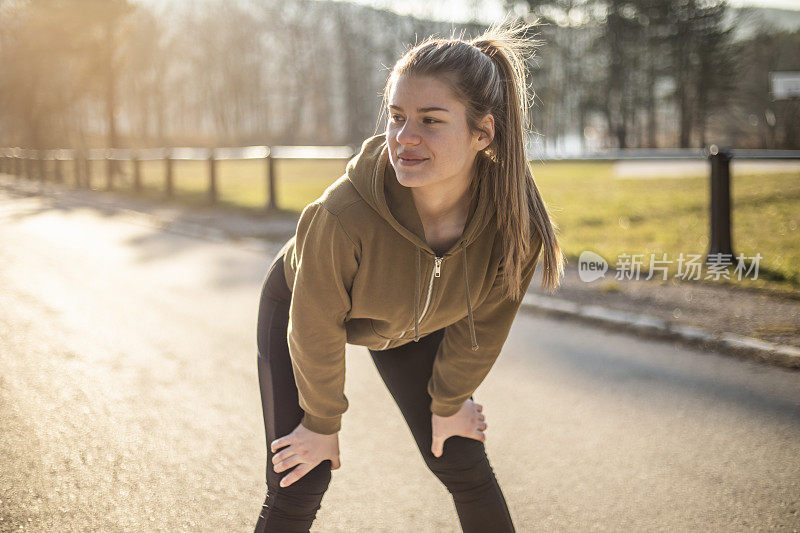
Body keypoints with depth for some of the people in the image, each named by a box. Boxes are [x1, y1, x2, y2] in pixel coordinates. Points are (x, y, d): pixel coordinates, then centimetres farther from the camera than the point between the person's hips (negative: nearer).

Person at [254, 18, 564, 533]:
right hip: (299, 306, -3)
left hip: (415, 326, 3)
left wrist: (448, 402, 1)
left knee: (466, 466, 5)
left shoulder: (514, 219, -33)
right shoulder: (342, 216, -42)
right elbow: (315, 331, -24)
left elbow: (483, 325, -13)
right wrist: (323, 423, -9)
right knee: (299, 487, -9)